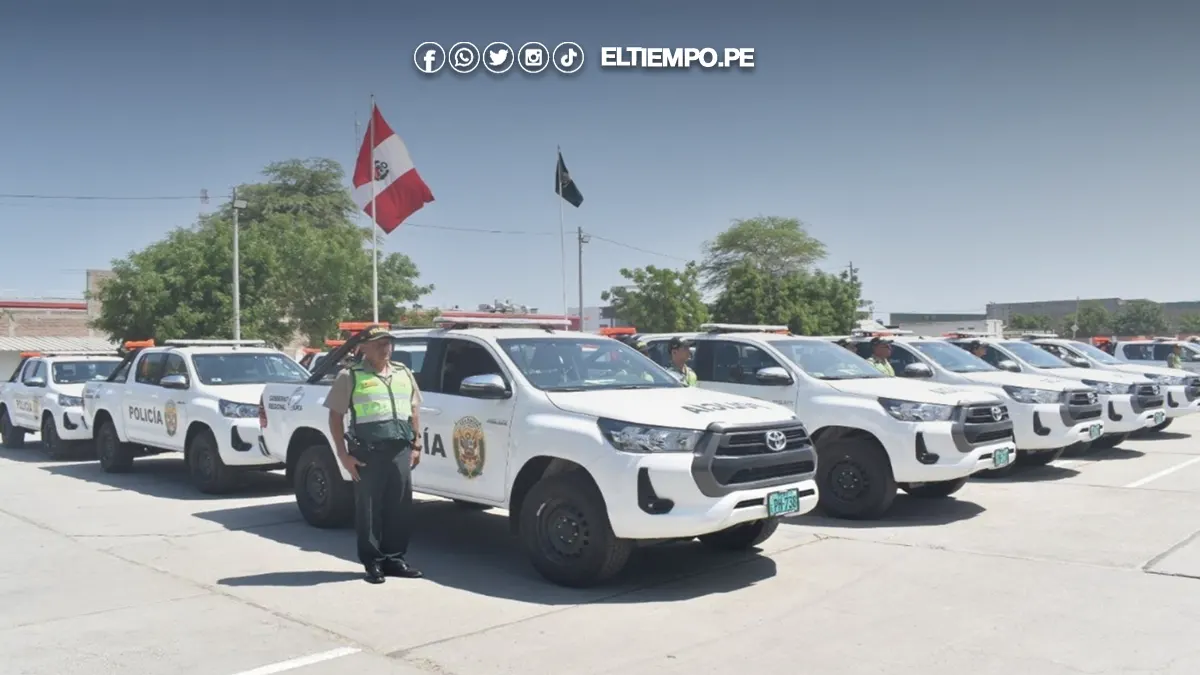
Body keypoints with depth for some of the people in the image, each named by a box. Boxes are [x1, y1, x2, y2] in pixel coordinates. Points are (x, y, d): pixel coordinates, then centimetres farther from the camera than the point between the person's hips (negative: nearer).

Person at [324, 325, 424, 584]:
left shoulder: (404, 373, 16)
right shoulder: (350, 376, 1)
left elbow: (414, 409, 22)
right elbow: (335, 416, 0)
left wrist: (416, 445, 13)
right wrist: (343, 454, -7)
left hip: (400, 449, 4)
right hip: (368, 452, -4)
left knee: (400, 507, 6)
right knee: (369, 508, -1)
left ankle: (395, 558, 17)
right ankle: (373, 563, 8)